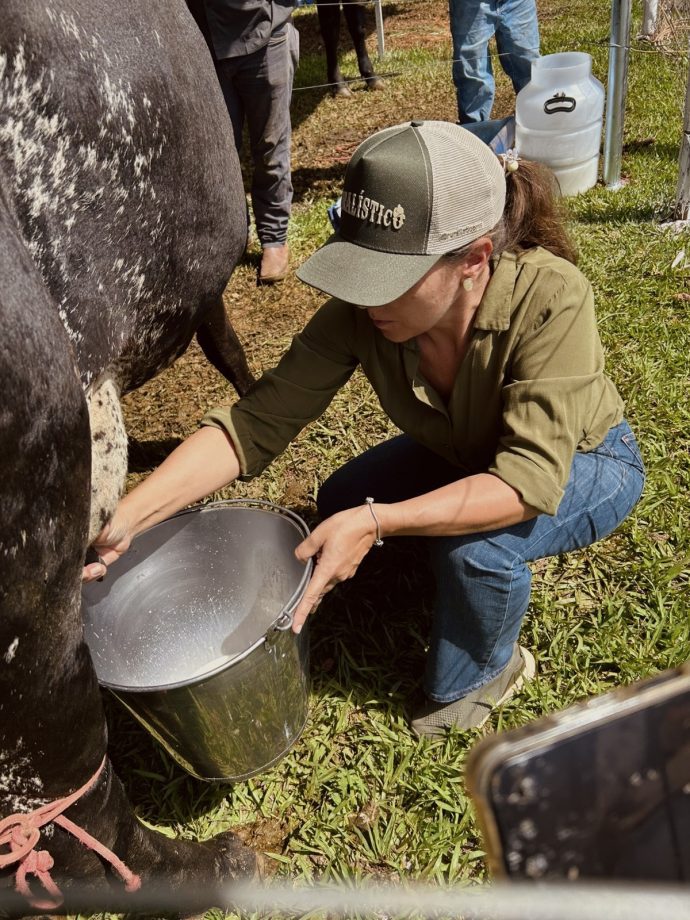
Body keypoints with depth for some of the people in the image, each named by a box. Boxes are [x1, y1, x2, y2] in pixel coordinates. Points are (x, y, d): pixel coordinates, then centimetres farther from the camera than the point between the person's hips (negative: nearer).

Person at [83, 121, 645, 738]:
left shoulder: (550, 298, -38)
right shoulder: (361, 311, -26)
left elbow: (529, 482, -40)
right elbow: (259, 421, -27)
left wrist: (376, 522, -49)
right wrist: (128, 517, -38)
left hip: (587, 461, -4)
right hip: (465, 454, 5)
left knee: (476, 543, -32)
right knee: (340, 503, -13)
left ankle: (483, 674, 1)